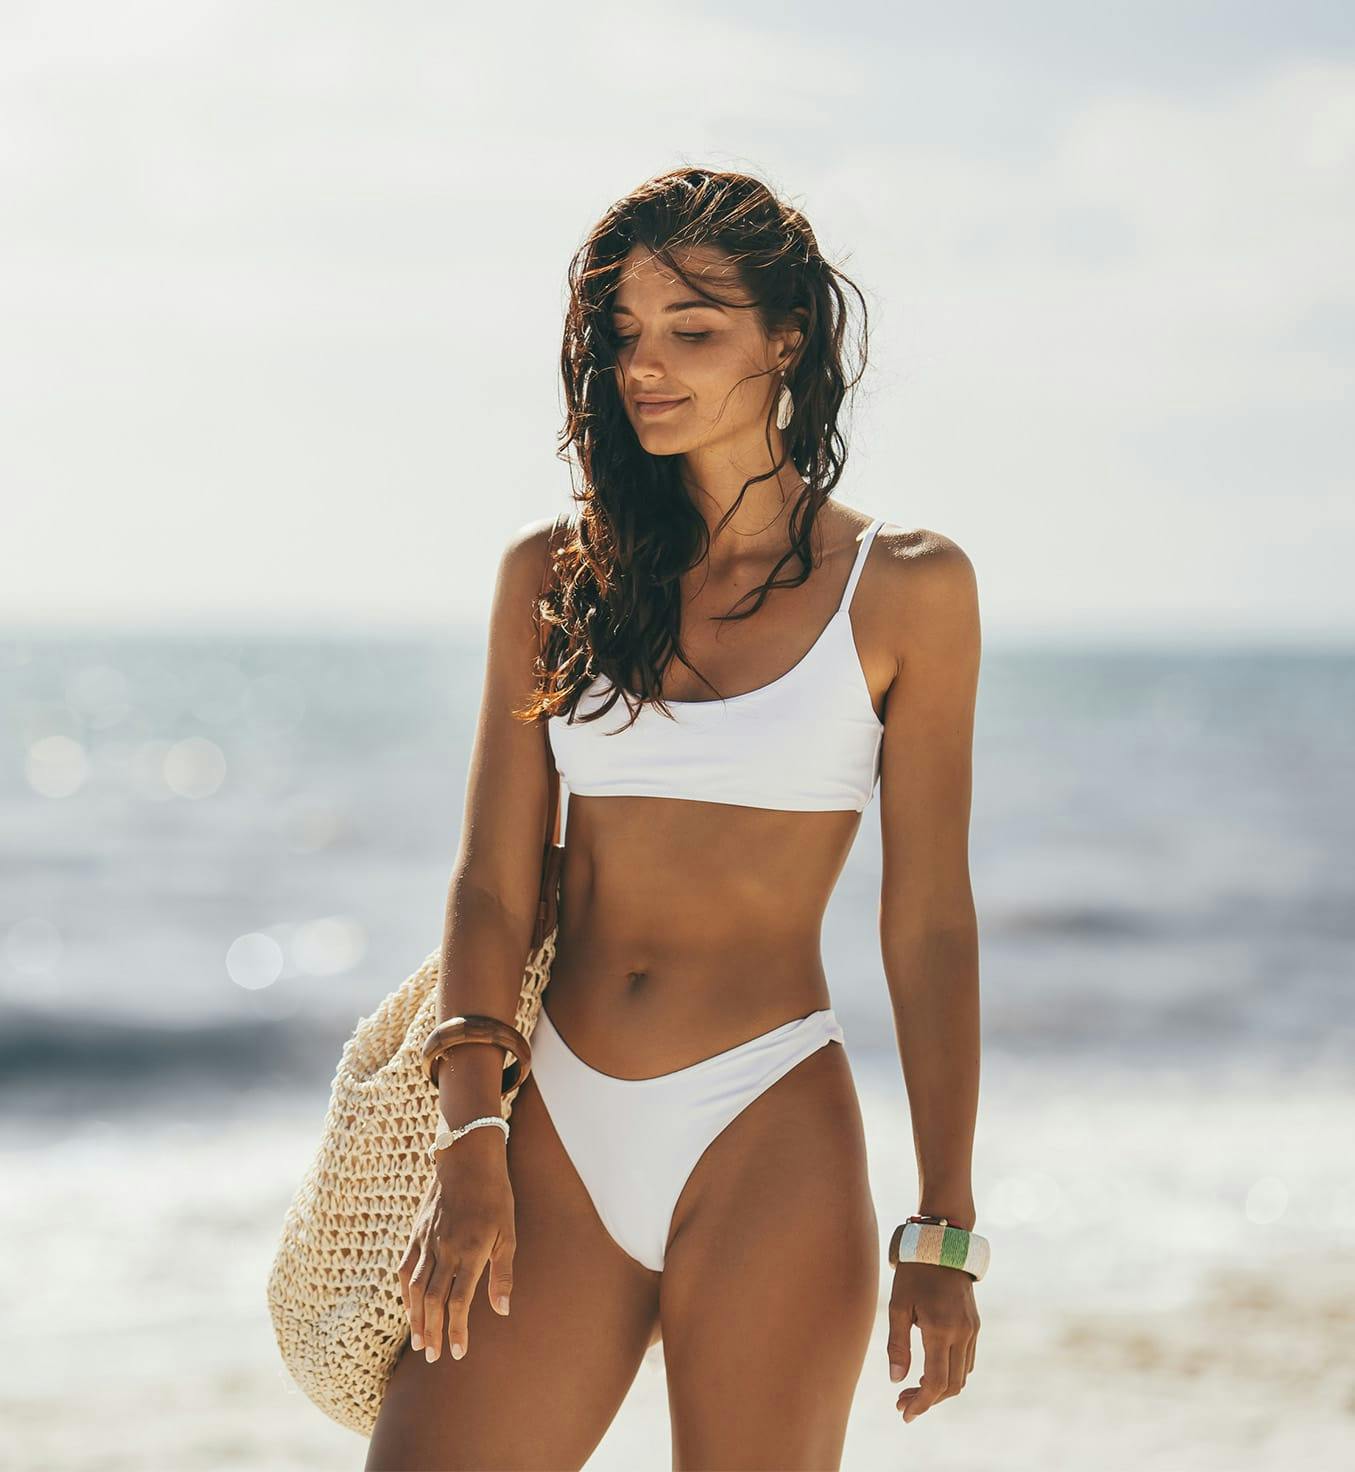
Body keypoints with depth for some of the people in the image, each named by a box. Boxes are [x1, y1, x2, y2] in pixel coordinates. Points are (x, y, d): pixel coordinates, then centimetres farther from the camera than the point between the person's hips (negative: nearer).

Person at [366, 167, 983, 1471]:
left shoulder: (904, 589, 0)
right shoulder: (552, 574, 8)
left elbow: (929, 923, 1)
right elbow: (490, 884, 5)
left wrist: (943, 1231, -2)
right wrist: (470, 1145, -7)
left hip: (769, 1151, -3)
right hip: (560, 1132, 3)